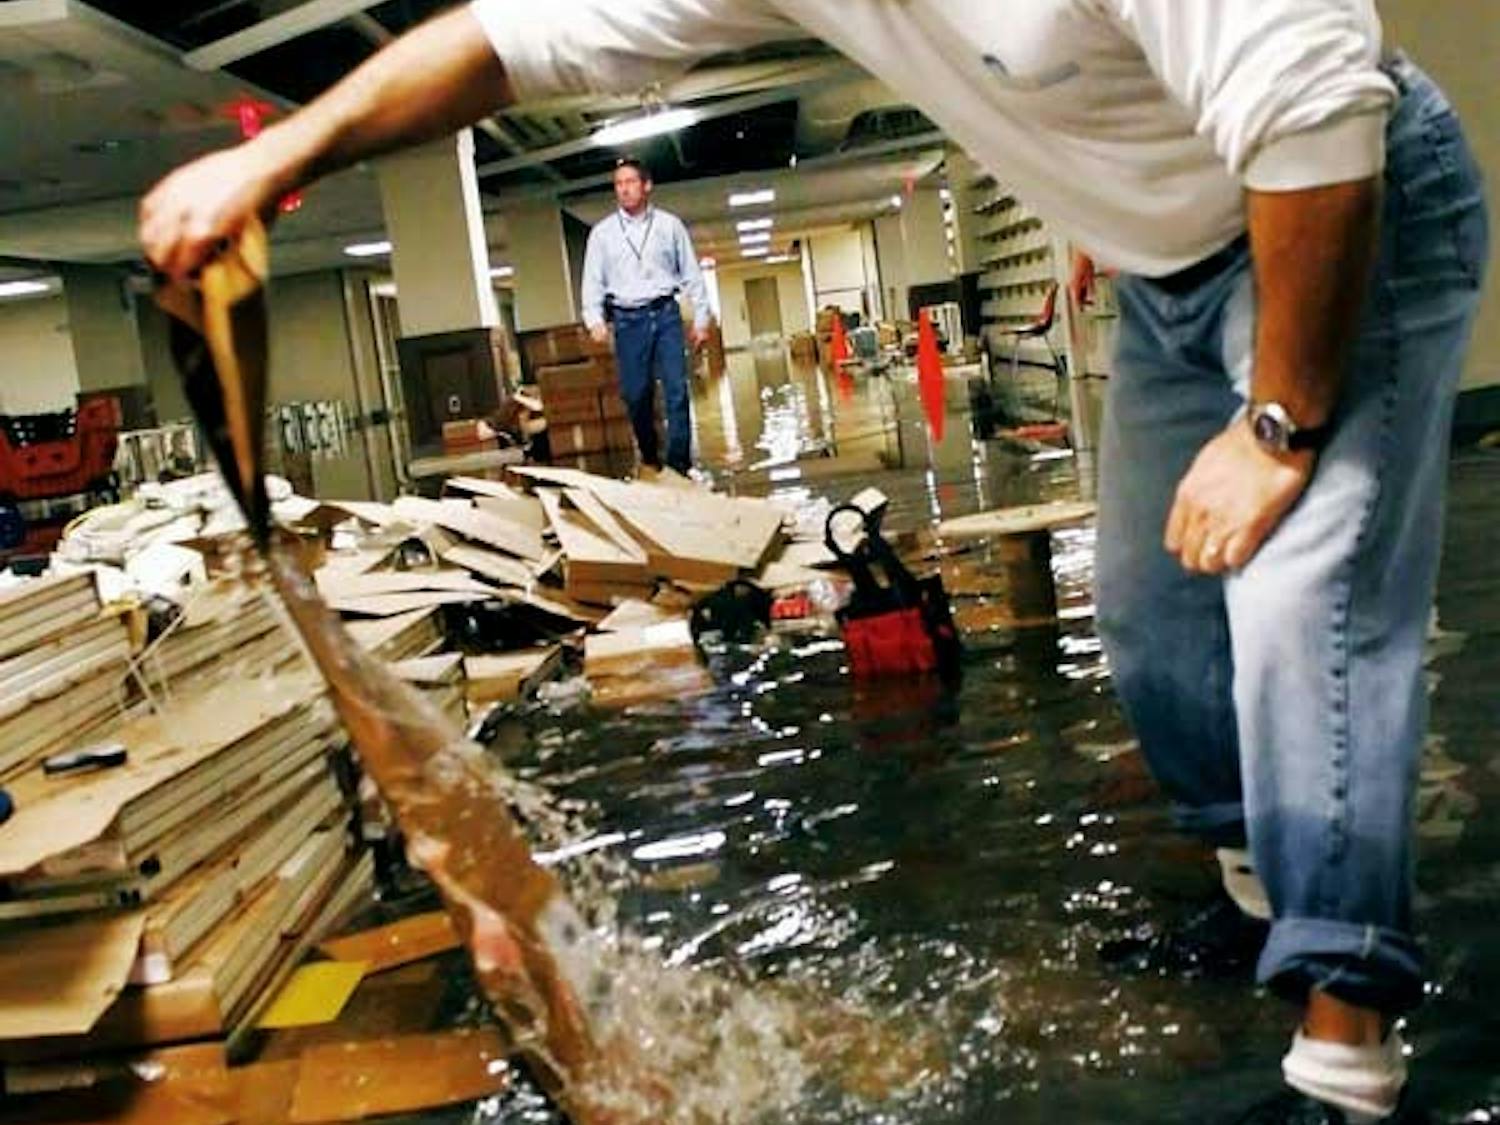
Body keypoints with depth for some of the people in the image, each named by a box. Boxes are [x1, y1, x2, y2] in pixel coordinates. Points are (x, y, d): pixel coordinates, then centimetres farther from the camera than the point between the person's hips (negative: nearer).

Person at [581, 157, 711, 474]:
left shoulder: (669, 225, 7)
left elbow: (691, 274, 9)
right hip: (627, 319, 1)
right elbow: (593, 280, 6)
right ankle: (649, 460, 18)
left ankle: (679, 463, -4)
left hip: (665, 313, 0)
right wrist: (595, 320, -9)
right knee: (636, 395, 2)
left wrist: (701, 318, 5)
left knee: (677, 390, -7)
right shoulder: (602, 232, 7)